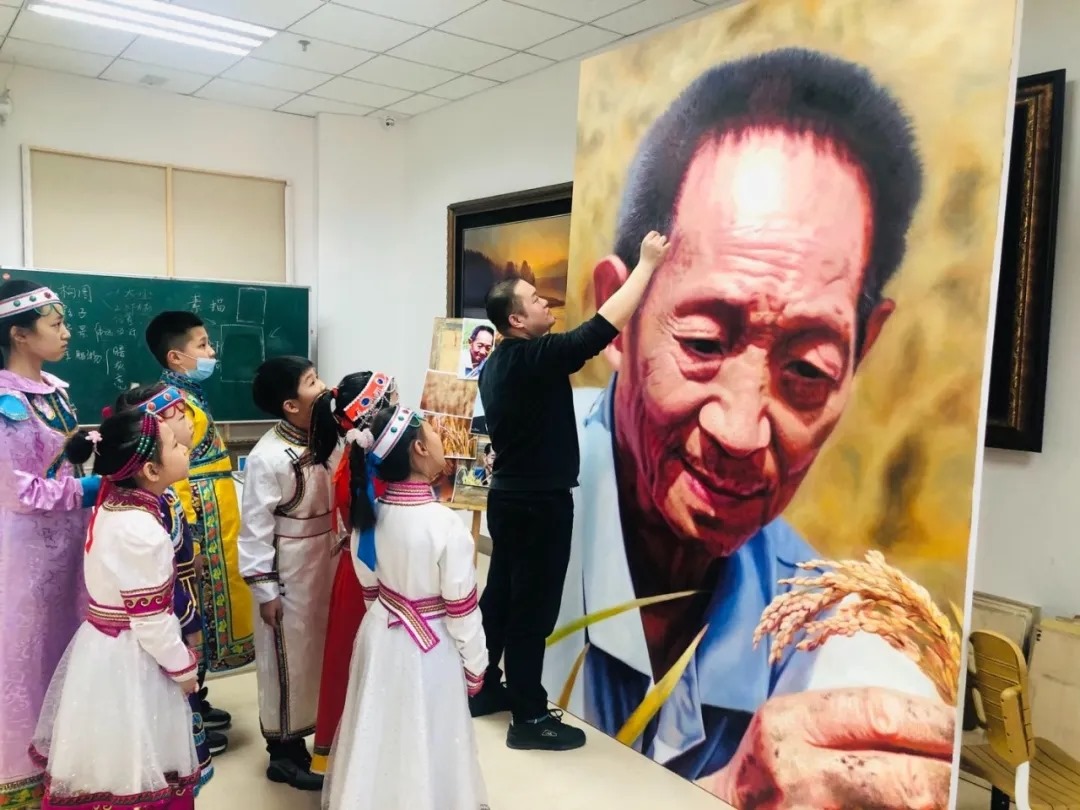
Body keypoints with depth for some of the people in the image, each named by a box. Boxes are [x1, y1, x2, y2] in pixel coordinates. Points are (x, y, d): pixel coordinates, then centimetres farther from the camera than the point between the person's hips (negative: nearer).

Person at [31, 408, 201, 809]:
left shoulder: (113, 501, 0)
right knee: (132, 772, 10)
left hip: (103, 642, 9)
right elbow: (151, 618, -22)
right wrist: (183, 667, -11)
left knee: (109, 763, 23)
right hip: (130, 656, -9)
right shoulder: (141, 530, -28)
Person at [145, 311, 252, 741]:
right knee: (195, 619, 1)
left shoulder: (190, 397, 13)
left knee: (204, 616, 17)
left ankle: (196, 701, 30)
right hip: (197, 534, -10)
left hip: (212, 533, 10)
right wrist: (189, 536, -23)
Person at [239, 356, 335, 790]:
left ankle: (317, 732, 38)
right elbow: (255, 526, -17)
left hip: (325, 564, 7)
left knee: (323, 648, 18)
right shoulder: (268, 457, -22)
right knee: (289, 657, 9)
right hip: (288, 573, -6)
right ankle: (284, 750, 28)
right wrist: (264, 589, -13)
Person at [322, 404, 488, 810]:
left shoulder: (369, 513, -10)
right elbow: (461, 607, -18)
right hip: (431, 646, -5)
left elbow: (369, 584, 4)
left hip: (380, 635, 6)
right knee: (422, 742, 15)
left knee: (379, 733, 23)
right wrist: (475, 663, -4)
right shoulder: (445, 525, -27)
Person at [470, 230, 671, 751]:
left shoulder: (496, 363, 8)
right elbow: (604, 325, -23)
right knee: (533, 607, 0)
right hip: (541, 502, -9)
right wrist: (647, 264, -16)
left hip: (509, 494, 9)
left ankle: (484, 688, 31)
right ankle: (530, 718, 11)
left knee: (501, 593, 17)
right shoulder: (534, 357, -20)